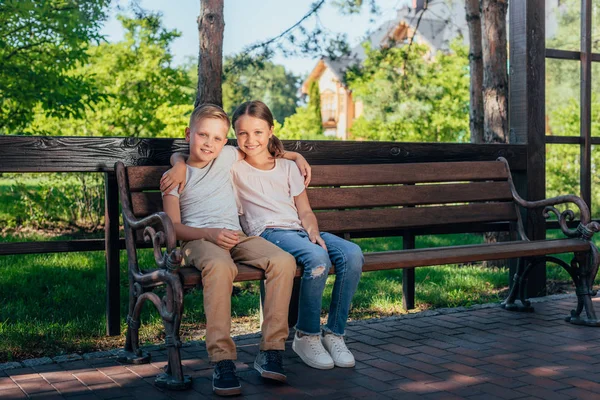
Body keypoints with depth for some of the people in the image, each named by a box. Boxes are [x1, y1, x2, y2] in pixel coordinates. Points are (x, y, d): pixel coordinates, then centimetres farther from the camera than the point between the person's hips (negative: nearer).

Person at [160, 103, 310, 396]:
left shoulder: (228, 156, 16)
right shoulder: (174, 177, 6)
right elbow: (173, 227, -1)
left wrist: (295, 155, 26)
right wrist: (211, 233, -17)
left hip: (235, 236, 4)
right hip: (198, 239, -4)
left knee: (283, 261, -25)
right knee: (220, 267, -40)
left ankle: (271, 350, -22)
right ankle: (222, 361, -39)